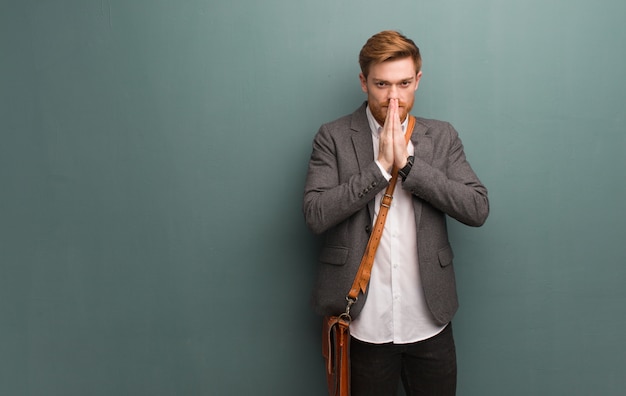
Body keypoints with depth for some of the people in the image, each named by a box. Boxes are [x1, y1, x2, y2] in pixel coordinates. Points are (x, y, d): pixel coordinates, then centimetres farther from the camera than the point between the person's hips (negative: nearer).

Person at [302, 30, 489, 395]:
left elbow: (478, 209, -7)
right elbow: (316, 215, -14)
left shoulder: (442, 136, 4)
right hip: (363, 324, -1)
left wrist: (408, 162, -15)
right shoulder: (333, 138, -3)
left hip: (430, 322, 2)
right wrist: (380, 166, -17)